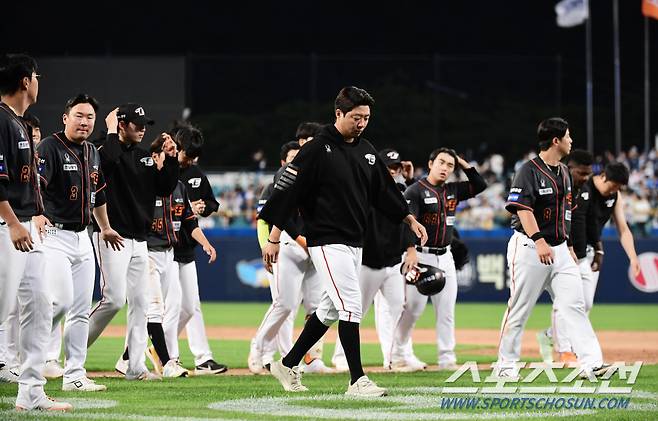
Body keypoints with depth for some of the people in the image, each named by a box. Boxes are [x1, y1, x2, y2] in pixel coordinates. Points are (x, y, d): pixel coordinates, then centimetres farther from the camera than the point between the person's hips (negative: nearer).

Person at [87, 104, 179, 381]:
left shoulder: (145, 157, 15)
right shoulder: (106, 149, -7)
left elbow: (165, 188, 14)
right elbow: (106, 161, -32)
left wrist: (170, 159, 2)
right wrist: (111, 132, -19)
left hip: (139, 240, 8)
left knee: (139, 303, 5)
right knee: (114, 299, -16)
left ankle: (135, 367, 7)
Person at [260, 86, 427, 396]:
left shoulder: (366, 151, 11)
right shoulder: (317, 149, -12)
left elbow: (383, 192, 21)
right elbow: (287, 191, -12)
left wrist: (409, 219, 13)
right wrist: (274, 239, -15)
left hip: (354, 243, 8)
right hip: (327, 242, -8)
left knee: (331, 309, 13)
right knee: (351, 306, -14)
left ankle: (287, 365, 25)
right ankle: (357, 380, -13)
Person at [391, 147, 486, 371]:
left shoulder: (453, 190, 12)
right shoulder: (415, 191, -8)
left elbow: (480, 185, 18)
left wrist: (464, 164, 10)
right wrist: (411, 252, -28)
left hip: (445, 257, 6)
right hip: (421, 255, -6)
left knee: (446, 310, 3)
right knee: (413, 307, -5)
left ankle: (447, 359, 5)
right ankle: (398, 355, 7)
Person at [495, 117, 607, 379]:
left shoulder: (564, 172, 15)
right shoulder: (529, 171, -11)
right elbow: (523, 209, -20)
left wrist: (568, 246, 21)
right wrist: (539, 241, -30)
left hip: (559, 248, 7)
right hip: (529, 248, -7)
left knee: (575, 304, -5)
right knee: (520, 308, 0)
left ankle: (591, 363, -12)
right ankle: (506, 364, 12)